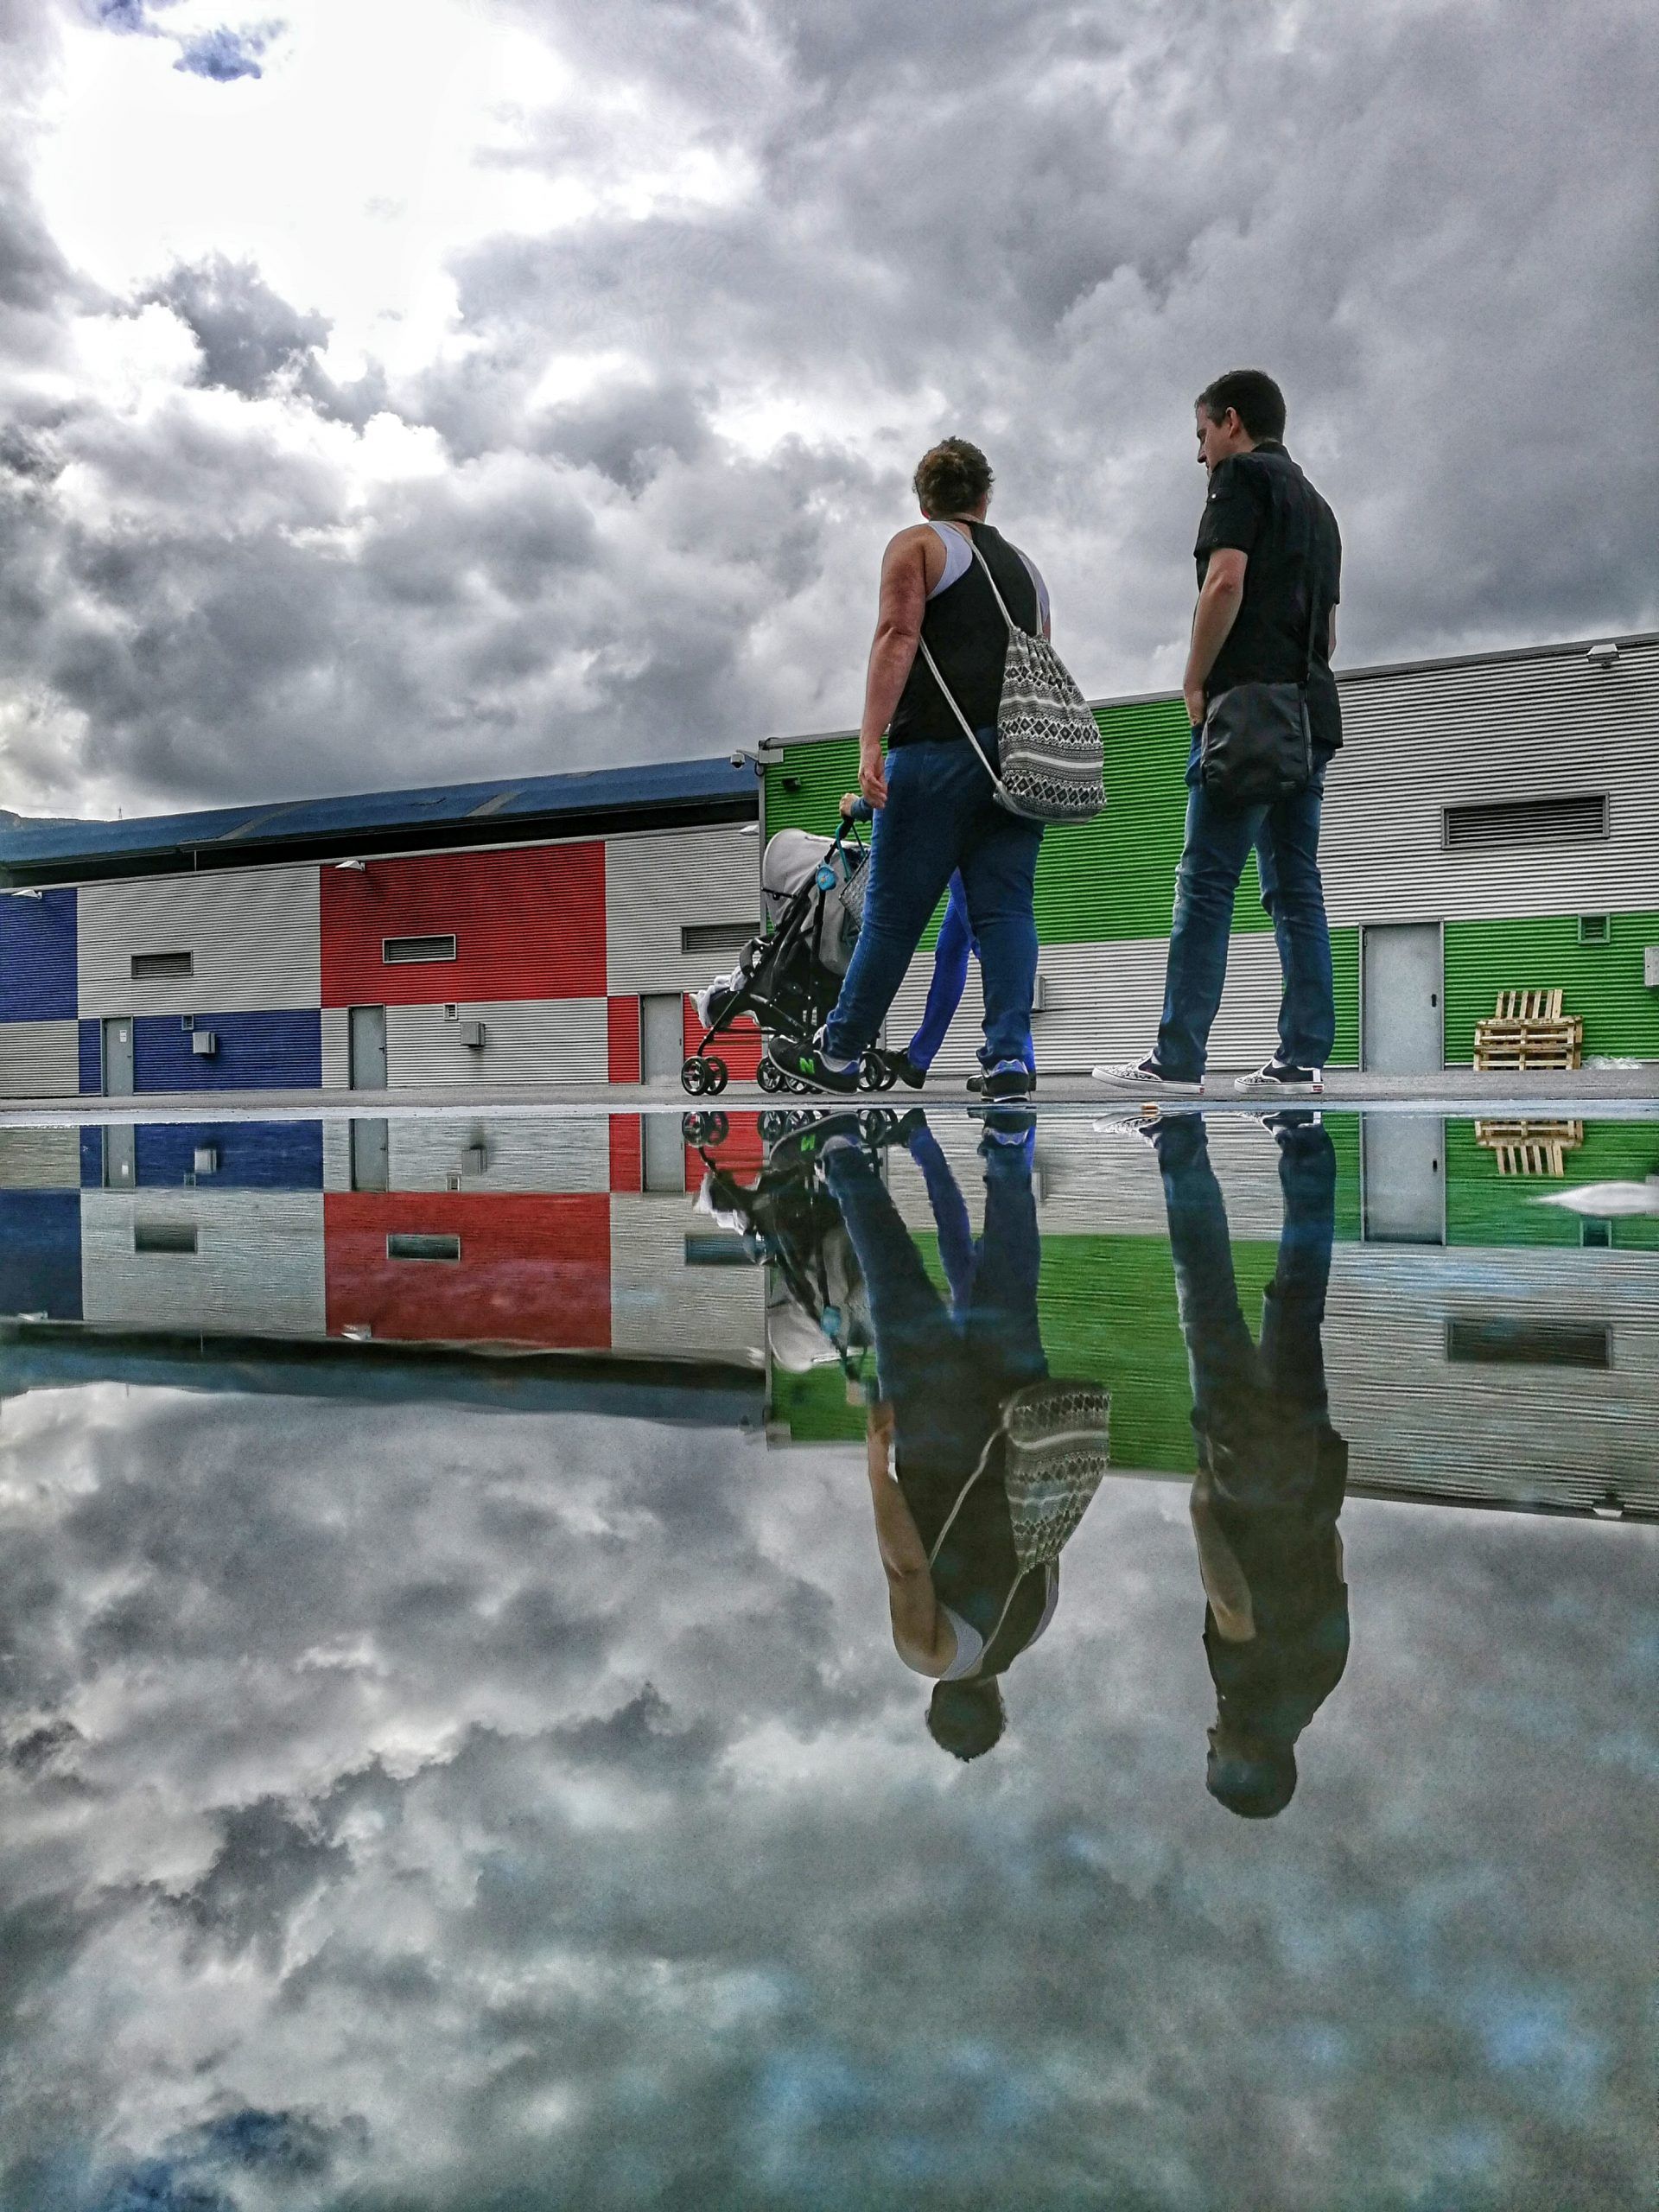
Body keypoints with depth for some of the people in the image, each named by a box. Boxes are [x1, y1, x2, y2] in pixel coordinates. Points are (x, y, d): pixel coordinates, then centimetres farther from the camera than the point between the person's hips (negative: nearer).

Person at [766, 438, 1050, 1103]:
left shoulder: (917, 544, 9)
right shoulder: (1024, 567, 27)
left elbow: (897, 637, -7)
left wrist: (870, 742, -15)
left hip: (941, 747, -5)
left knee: (894, 910, 1)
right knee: (1004, 906, 2)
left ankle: (838, 1055, 12)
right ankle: (1009, 1059, -8)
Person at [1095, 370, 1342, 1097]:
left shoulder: (1244, 475, 2)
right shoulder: (1316, 505, 29)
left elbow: (1226, 581, -13)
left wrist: (1194, 683, -8)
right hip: (1310, 714, 9)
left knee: (1206, 881, -11)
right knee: (1296, 889, 4)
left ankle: (1176, 1058, -13)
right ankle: (1302, 1058, 1)